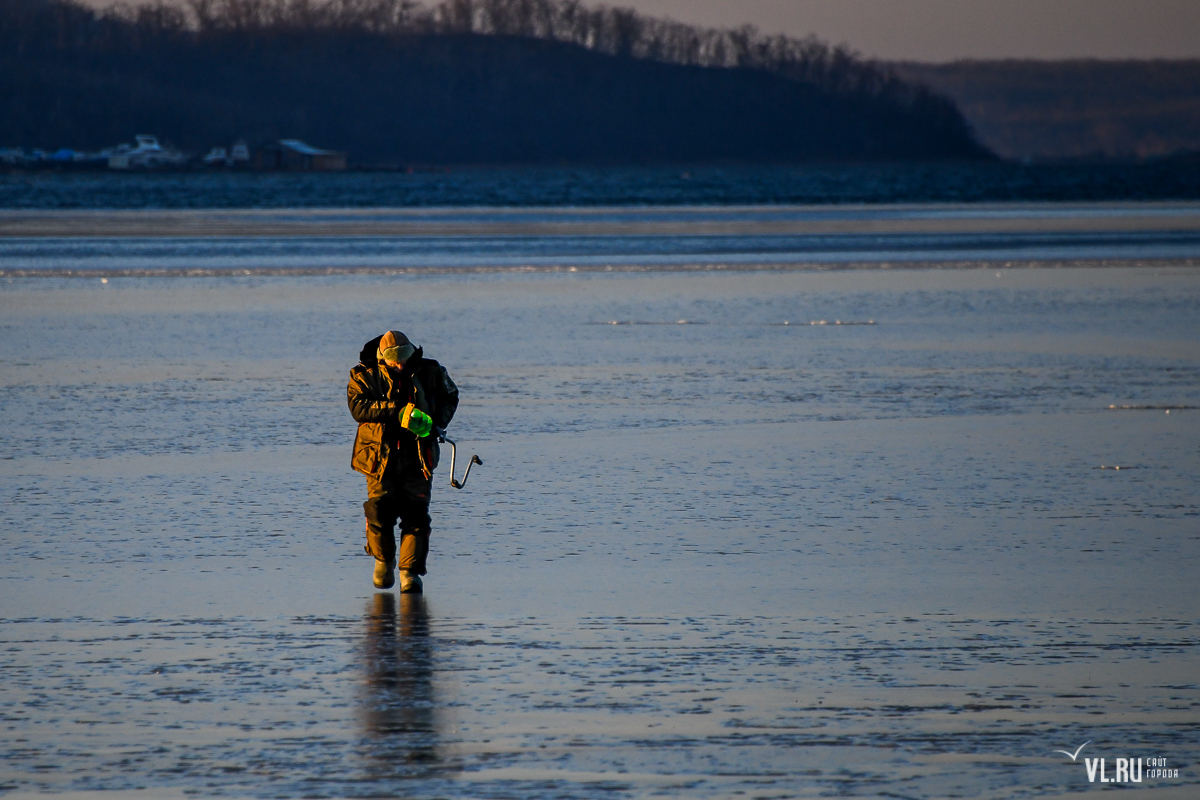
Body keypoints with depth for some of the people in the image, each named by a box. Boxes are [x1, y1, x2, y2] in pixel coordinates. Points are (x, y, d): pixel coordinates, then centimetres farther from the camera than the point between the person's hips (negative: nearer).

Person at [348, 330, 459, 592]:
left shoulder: (429, 372, 4)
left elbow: (450, 396, 20)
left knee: (415, 515, -9)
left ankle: (410, 571, -2)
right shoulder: (364, 376, -3)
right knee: (380, 512, -5)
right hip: (380, 458, -1)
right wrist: (396, 409, -25)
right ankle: (383, 560, 22)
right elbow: (358, 408, -17)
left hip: (417, 459, 1)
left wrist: (437, 423, 2)